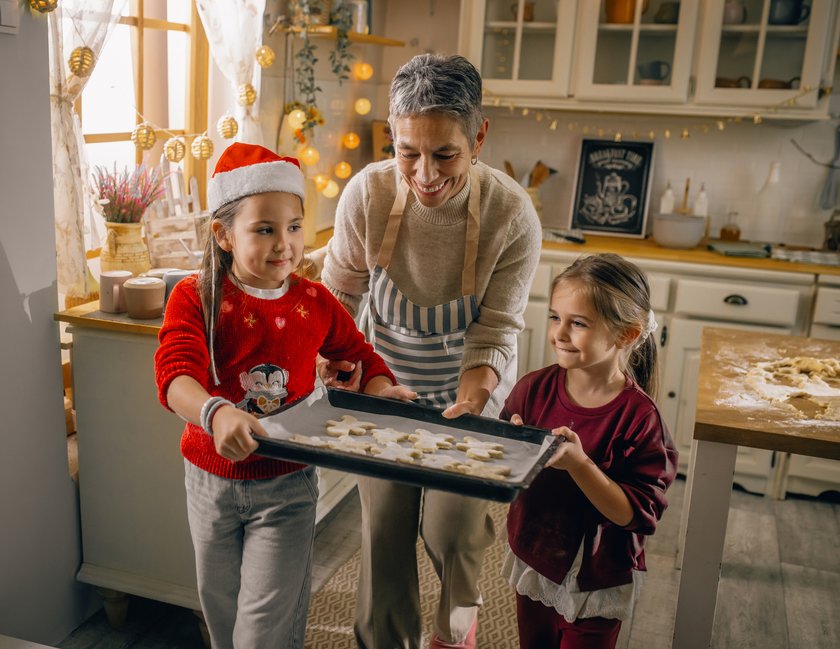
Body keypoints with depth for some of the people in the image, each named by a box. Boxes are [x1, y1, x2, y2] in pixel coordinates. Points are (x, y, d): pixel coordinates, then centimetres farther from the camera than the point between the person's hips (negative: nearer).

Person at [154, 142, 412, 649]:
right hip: (213, 482, 1)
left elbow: (357, 354, 7)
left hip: (287, 486, 0)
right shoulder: (195, 298, -13)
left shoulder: (314, 302, -6)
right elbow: (176, 373, -28)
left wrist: (381, 388, -15)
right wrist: (216, 413, -49)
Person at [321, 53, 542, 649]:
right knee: (383, 530, 6)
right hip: (386, 386, 2)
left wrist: (470, 403, -34)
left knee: (452, 528, -1)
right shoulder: (368, 193, -21)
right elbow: (339, 293, -6)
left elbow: (496, 332, -18)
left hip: (471, 389, -1)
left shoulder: (512, 214, -25)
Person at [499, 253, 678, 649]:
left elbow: (635, 513, -23)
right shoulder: (533, 389, -12)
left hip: (596, 583, -4)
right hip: (532, 562, 4)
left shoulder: (638, 417, -23)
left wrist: (578, 463, -34)